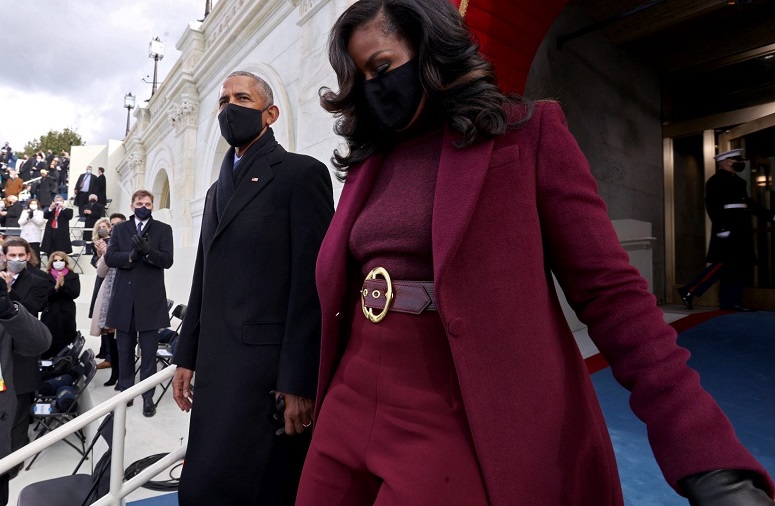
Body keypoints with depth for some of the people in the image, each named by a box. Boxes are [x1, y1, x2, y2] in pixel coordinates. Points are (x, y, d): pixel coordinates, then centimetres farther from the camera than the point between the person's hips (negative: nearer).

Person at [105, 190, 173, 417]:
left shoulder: (163, 229, 3)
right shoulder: (119, 229, 11)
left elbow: (167, 260, -7)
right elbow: (109, 257, 0)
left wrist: (147, 250, -24)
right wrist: (130, 256, -17)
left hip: (150, 299, -2)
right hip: (124, 298, 3)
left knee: (149, 352, 2)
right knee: (124, 351, 13)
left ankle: (148, 397, 10)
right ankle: (125, 391, 28)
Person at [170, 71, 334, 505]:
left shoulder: (301, 173, -5)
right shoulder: (218, 189, 20)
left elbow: (311, 283, -13)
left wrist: (300, 383, -17)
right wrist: (187, 357, 16)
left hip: (268, 368, -8)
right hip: (215, 367, 8)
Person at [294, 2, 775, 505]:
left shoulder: (527, 132, -4)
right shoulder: (369, 159, 11)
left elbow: (610, 290, -9)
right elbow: (343, 287, 13)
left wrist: (708, 456, -15)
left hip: (463, 429, -5)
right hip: (351, 409, 6)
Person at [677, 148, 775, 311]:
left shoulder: (737, 180, 21)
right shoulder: (716, 180, -7)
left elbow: (748, 203, 26)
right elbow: (712, 206, -17)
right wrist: (722, 227, -24)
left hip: (741, 228, 10)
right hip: (728, 228, -10)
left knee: (742, 265, 6)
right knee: (726, 264, -15)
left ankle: (731, 302, 9)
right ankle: (689, 291, -12)